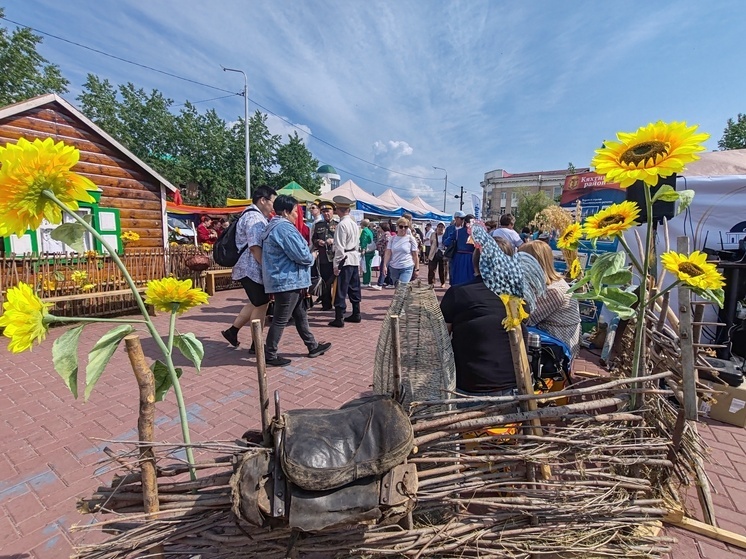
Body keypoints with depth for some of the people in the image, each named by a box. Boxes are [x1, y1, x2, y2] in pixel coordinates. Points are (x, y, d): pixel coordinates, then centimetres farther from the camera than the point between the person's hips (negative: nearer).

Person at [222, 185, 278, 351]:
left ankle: (232, 330, 28)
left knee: (256, 303, 20)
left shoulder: (254, 215, 17)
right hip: (252, 269, -10)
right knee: (261, 304, 0)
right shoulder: (254, 217, -17)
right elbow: (255, 247, -24)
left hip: (251, 268, 10)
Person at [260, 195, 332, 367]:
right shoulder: (285, 228, -18)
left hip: (284, 279, 11)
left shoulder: (274, 226, 16)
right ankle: (270, 355, 10)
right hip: (287, 281, -11)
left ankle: (313, 346, 27)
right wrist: (312, 257, -1)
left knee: (300, 315, 17)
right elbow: (301, 255, -21)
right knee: (281, 320, -1)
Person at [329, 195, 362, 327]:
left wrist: (336, 265, -13)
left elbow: (340, 247, -17)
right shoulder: (355, 224, 11)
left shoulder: (342, 225, -15)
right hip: (355, 259, 8)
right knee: (354, 288, 15)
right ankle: (356, 314, 25)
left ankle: (339, 319, 2)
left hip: (345, 260, -8)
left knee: (341, 290, -3)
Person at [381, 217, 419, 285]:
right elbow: (388, 253, 3)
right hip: (393, 268, 4)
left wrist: (417, 269, -1)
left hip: (407, 268, -4)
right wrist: (385, 265, -6)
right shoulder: (392, 238, 5)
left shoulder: (411, 239, -3)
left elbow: (415, 255, 0)